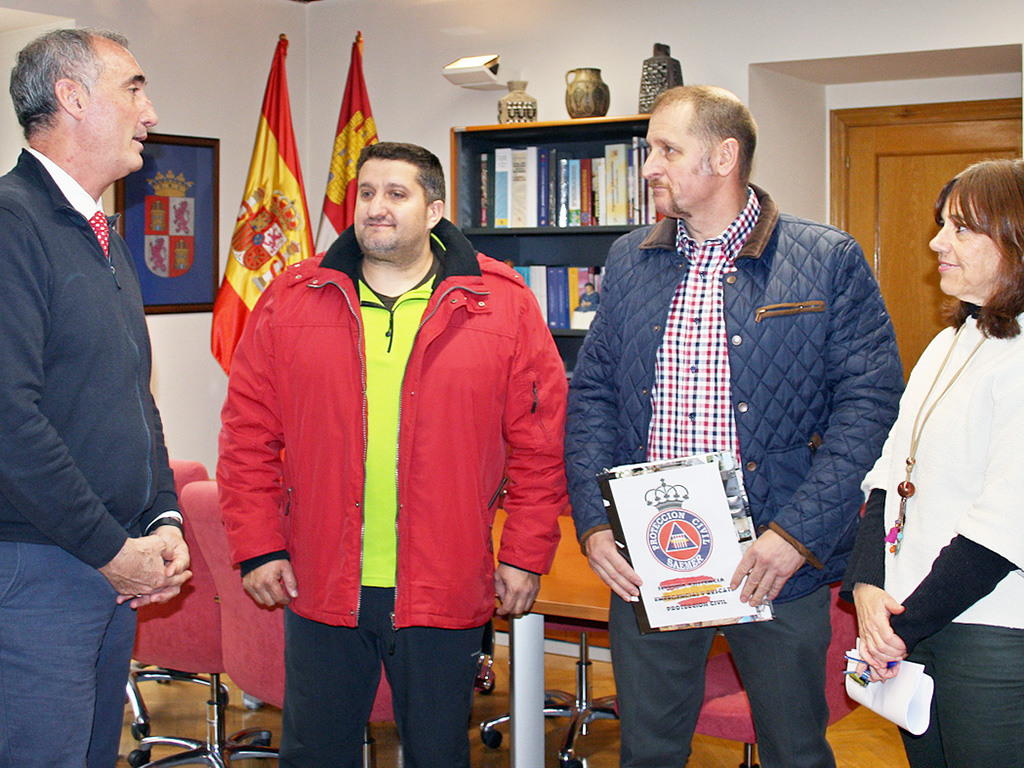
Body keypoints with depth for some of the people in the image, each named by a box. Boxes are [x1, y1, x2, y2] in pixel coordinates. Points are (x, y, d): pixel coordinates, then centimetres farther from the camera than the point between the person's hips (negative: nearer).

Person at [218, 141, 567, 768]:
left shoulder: (505, 305, -1)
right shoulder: (291, 303, 3)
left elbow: (540, 444, -1)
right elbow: (249, 435, 4)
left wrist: (526, 555, -3)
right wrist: (258, 548, -1)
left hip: (446, 594, -1)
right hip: (321, 589, 2)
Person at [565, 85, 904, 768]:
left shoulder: (829, 262, -4)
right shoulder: (629, 262, 9)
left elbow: (870, 402, -8)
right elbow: (592, 393, 9)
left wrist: (797, 536, -17)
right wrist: (593, 524, -4)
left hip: (778, 566, -3)